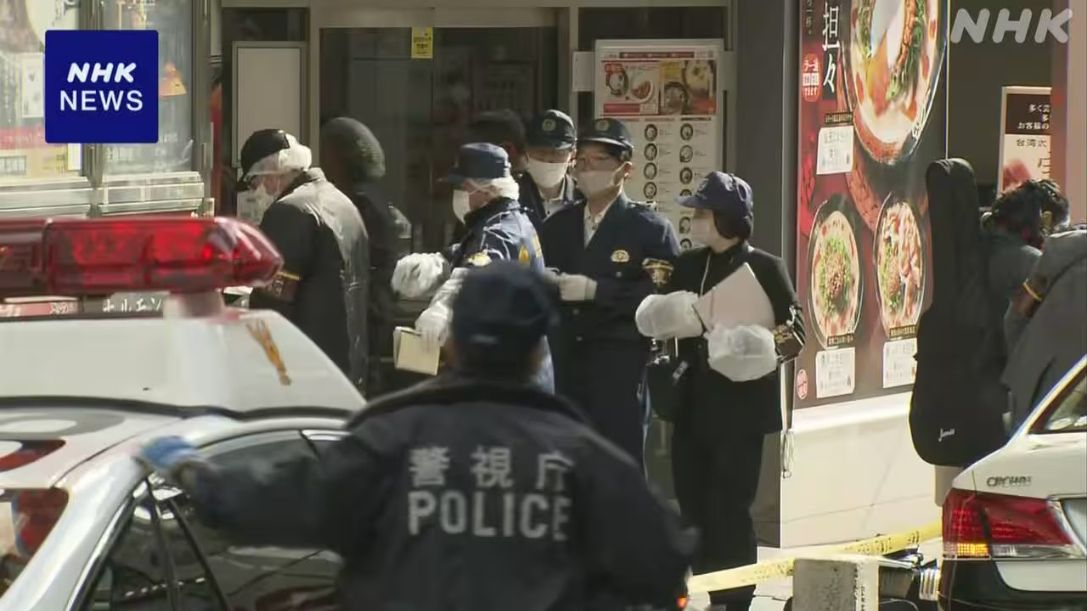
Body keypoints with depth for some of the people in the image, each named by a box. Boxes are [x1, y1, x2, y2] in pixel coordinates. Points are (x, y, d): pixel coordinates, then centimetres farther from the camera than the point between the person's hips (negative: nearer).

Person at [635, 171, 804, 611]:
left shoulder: (764, 268, -5)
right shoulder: (688, 265, 12)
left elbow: (795, 331, -6)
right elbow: (658, 323, 13)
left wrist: (768, 346, -25)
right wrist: (661, 308, -8)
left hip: (740, 405, -6)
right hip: (694, 403, 6)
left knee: (730, 510, -5)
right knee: (694, 508, 6)